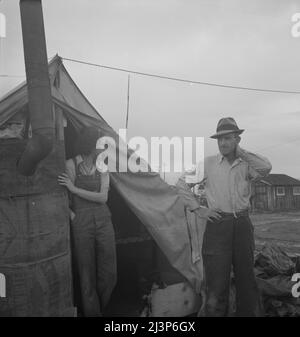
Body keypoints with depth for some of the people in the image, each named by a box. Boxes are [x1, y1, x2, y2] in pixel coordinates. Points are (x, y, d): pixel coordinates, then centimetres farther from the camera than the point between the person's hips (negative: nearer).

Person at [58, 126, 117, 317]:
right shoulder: (70, 165, -8)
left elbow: (103, 197, -9)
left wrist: (74, 188, -16)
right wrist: (72, 216, -12)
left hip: (103, 221, 4)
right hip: (81, 224, -4)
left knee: (109, 275, 9)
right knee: (88, 276, 6)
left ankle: (98, 310, 33)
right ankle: (92, 312, 26)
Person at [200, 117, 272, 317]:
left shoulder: (246, 164, 6)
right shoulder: (208, 163, 3)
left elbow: (266, 168, -15)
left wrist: (240, 152, -6)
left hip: (243, 224, 2)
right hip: (217, 225, -2)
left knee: (246, 276, 15)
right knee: (216, 280, -1)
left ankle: (249, 312, 31)